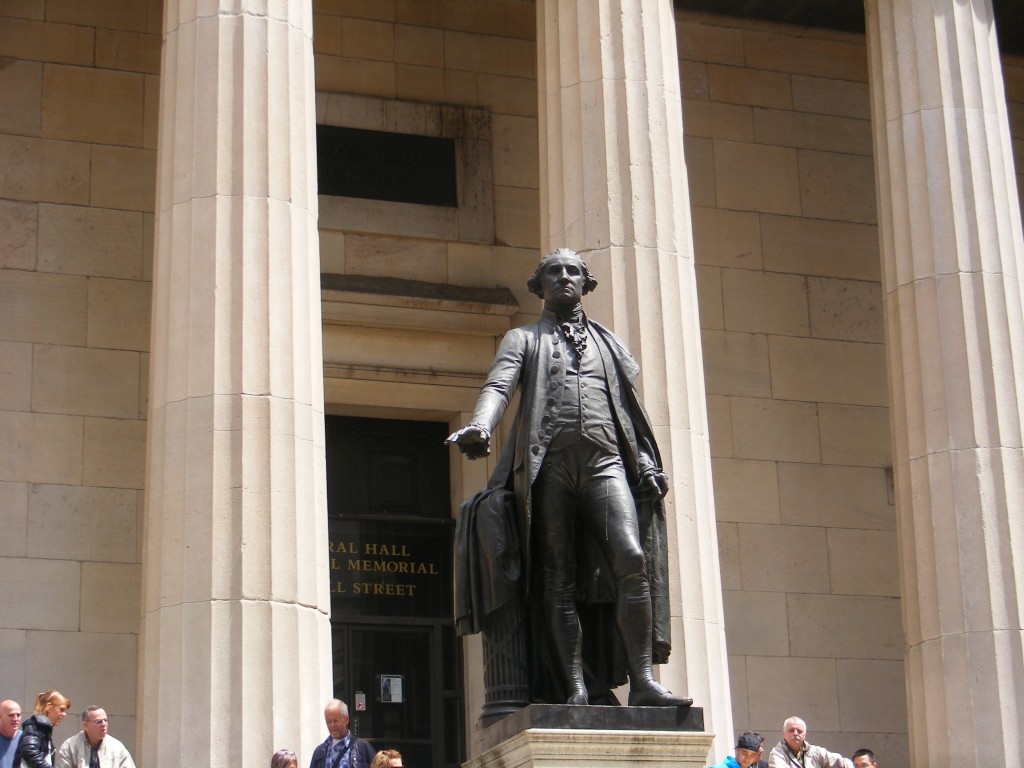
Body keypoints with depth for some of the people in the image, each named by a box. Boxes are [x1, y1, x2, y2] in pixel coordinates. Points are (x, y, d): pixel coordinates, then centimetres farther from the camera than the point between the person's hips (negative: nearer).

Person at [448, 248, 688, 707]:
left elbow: (631, 406, 22)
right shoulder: (524, 339, 18)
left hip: (605, 461, 1)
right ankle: (576, 688, -6)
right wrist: (480, 427, -22)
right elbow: (499, 385, -1)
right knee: (559, 579, -5)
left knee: (631, 559, -18)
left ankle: (642, 681, -21)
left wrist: (645, 460, 6)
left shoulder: (607, 342, 27)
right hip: (549, 464, -1)